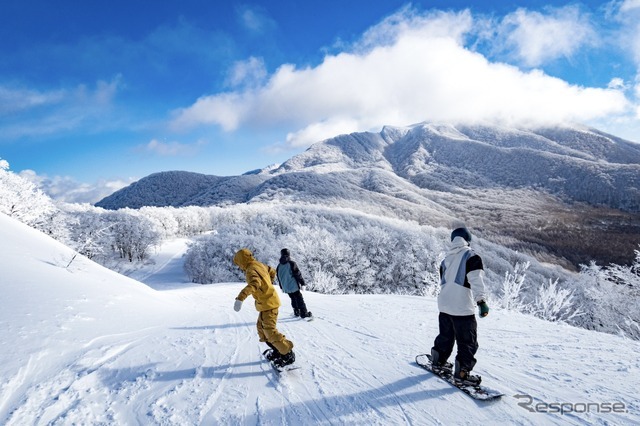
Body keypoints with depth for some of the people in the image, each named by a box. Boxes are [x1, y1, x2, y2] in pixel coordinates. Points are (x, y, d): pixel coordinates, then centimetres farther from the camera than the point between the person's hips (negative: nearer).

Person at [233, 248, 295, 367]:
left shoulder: (251, 270, -21)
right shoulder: (260, 265, 9)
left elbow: (254, 284, -42)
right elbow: (272, 271, 27)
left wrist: (240, 298, -53)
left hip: (267, 304, -10)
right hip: (269, 301, 10)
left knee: (270, 331, -6)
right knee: (261, 328, 18)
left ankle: (288, 354, 1)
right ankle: (278, 350, 25)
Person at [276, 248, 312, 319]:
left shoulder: (279, 266, 5)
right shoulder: (291, 263, -14)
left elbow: (279, 278, 14)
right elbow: (297, 274, -12)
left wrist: (281, 287, 25)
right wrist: (302, 282, -4)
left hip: (286, 288, 5)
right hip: (294, 286, -5)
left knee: (293, 299, 20)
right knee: (300, 299, 0)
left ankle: (296, 312, 22)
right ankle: (304, 313, -1)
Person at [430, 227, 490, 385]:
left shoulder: (446, 259, 13)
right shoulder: (471, 256, -8)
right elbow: (476, 280, -20)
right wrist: (481, 301, -23)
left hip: (444, 306, 7)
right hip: (462, 308, -7)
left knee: (445, 335, 23)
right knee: (468, 342, 2)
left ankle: (438, 360, 34)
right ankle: (462, 373, 2)